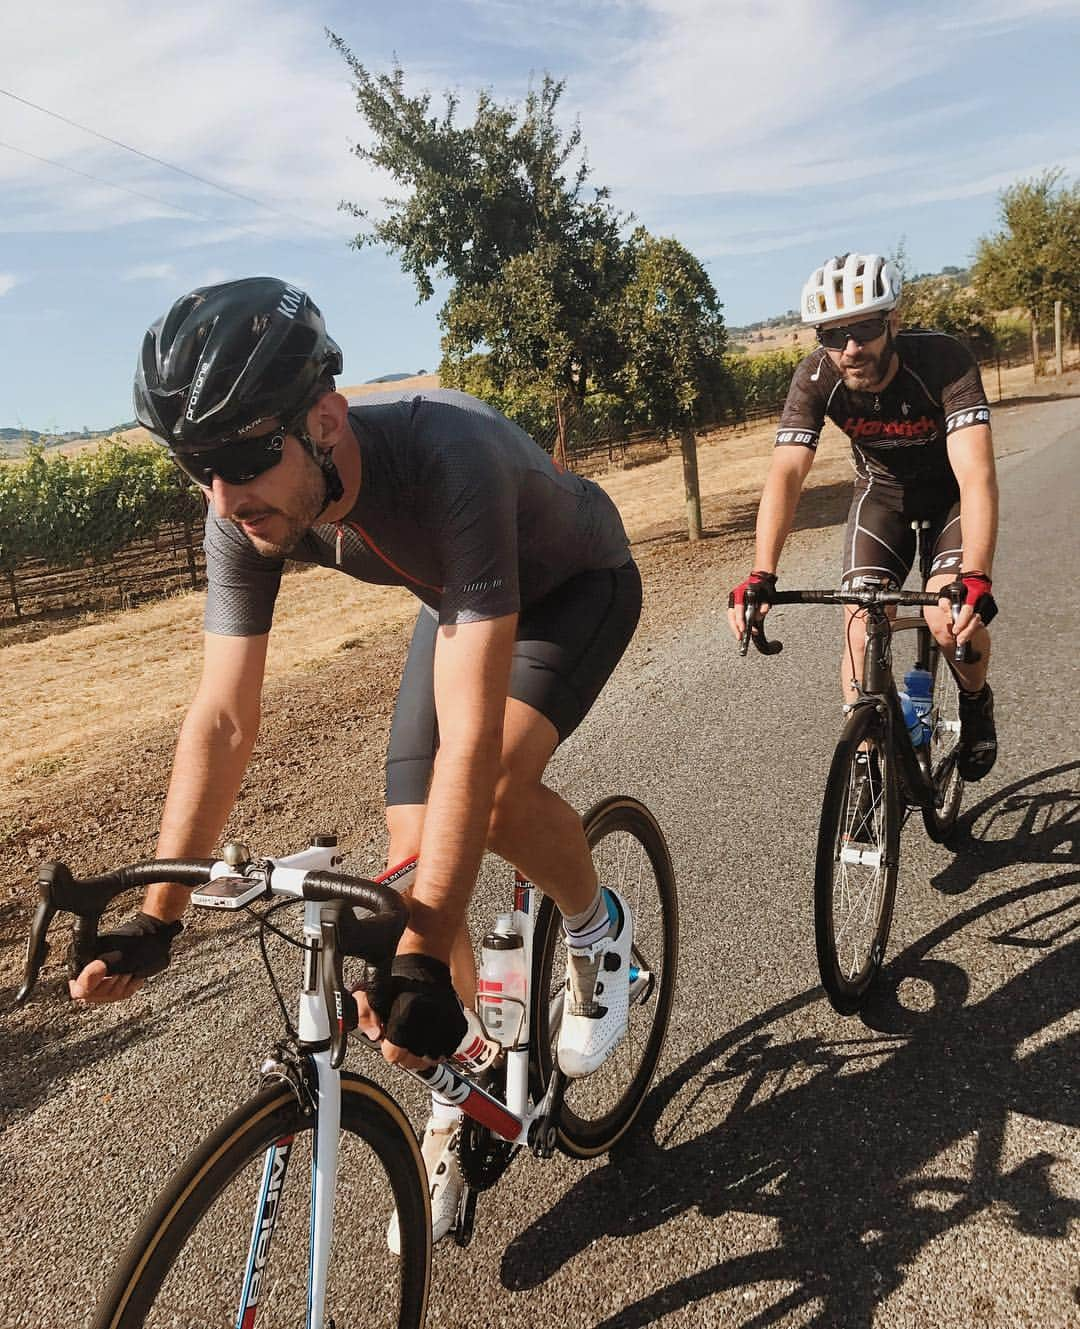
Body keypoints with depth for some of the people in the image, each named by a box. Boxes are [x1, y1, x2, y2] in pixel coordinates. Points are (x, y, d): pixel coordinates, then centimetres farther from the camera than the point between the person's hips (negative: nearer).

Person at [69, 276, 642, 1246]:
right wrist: (156, 919, -17)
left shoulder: (448, 463, -43)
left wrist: (425, 958, -45)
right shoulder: (246, 512, -24)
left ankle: (599, 929, 2)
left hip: (576, 585, -5)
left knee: (497, 786, -33)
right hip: (458, 600, 5)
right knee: (414, 865, -3)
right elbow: (223, 720, -18)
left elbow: (469, 734, -45)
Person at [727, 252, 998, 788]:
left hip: (951, 491, -2)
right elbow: (786, 474, -34)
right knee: (860, 627, -16)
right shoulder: (816, 377, -25)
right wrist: (761, 577, -48)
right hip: (881, 493, 2)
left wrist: (974, 579, -57)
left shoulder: (944, 359, -33)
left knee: (952, 621, -23)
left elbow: (977, 475, -43)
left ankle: (976, 701, 12)